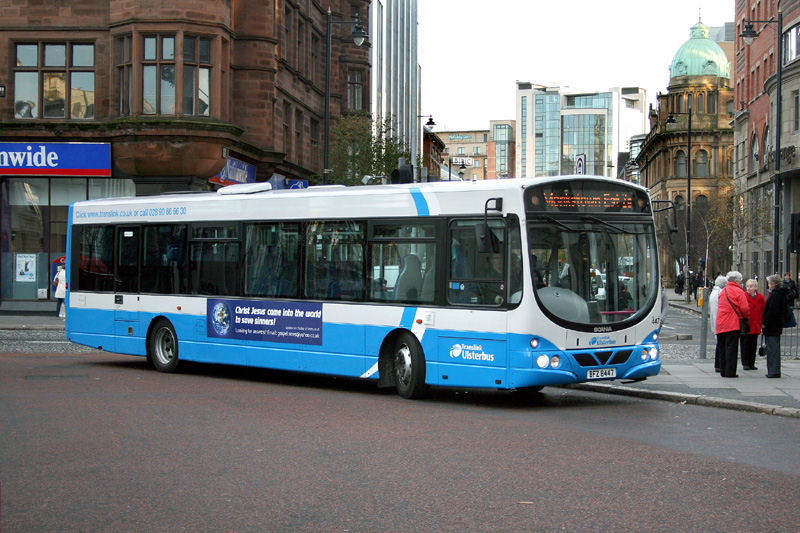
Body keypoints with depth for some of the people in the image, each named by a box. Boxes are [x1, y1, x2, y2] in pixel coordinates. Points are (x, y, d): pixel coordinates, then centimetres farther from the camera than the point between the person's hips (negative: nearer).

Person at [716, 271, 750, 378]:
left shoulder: (722, 291, 15)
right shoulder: (738, 291, -8)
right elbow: (745, 308, -14)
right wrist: (747, 317, 5)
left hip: (721, 324, 7)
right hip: (733, 323, -7)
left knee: (723, 348, 12)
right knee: (731, 348, -5)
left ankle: (723, 371, 16)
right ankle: (730, 372, -5)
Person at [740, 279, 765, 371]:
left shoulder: (760, 297, 4)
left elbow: (763, 311, 9)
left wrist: (762, 324, 5)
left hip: (755, 326, 3)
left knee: (753, 345, 9)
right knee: (745, 344, -2)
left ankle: (752, 363, 17)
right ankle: (745, 364, 5)